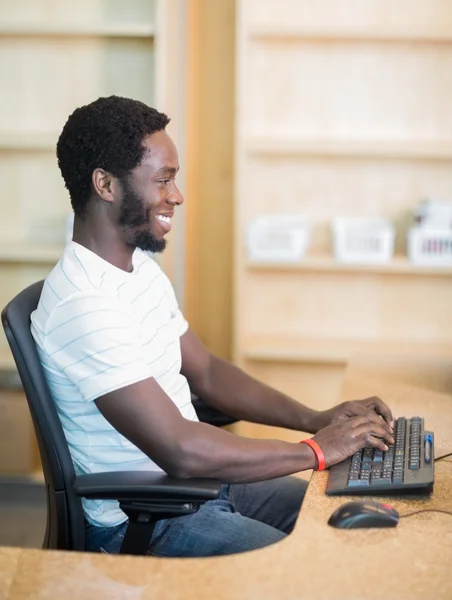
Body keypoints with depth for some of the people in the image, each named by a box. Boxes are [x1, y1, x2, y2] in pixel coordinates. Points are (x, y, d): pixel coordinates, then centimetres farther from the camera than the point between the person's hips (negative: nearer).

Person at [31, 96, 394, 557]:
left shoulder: (139, 267, 7)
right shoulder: (83, 305, -26)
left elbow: (206, 373, 13)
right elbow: (180, 450, -29)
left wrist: (316, 419, 0)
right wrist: (317, 451, -20)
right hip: (141, 525, -9)